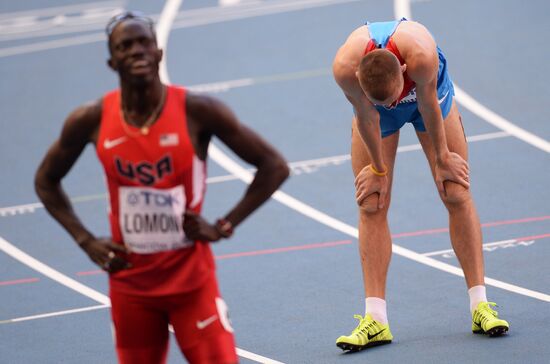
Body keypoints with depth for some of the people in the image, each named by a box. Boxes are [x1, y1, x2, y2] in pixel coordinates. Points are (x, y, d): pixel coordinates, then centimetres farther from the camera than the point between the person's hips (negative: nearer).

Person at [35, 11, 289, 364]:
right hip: (131, 285, 2)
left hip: (192, 280, -2)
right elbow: (46, 180, 10)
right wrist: (86, 241, -1)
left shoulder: (197, 111, -14)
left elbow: (274, 166, -7)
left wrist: (224, 227, -12)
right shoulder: (92, 120, -7)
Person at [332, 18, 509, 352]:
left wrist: (443, 159, -11)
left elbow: (428, 105, -26)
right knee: (371, 206, -7)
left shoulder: (421, 55, -44)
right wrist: (378, 169, -9)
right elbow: (368, 116, -22)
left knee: (457, 195, -6)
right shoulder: (345, 68, -40)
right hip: (370, 102, 1)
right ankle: (376, 321, -8)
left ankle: (480, 306, -1)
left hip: (428, 95, -1)